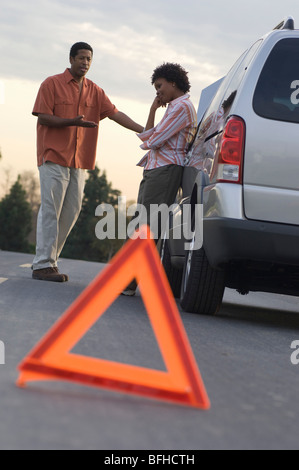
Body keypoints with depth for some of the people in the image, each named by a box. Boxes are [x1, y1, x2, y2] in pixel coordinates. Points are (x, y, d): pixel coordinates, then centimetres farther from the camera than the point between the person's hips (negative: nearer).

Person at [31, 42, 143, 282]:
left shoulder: (95, 91, 14)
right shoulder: (52, 84, 0)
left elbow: (115, 113, 6)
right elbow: (43, 117, -6)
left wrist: (144, 131, -6)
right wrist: (72, 122, -21)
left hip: (79, 162, 6)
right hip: (54, 156, -6)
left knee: (72, 211, 3)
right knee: (51, 209, -9)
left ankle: (49, 259, 10)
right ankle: (43, 265, -9)